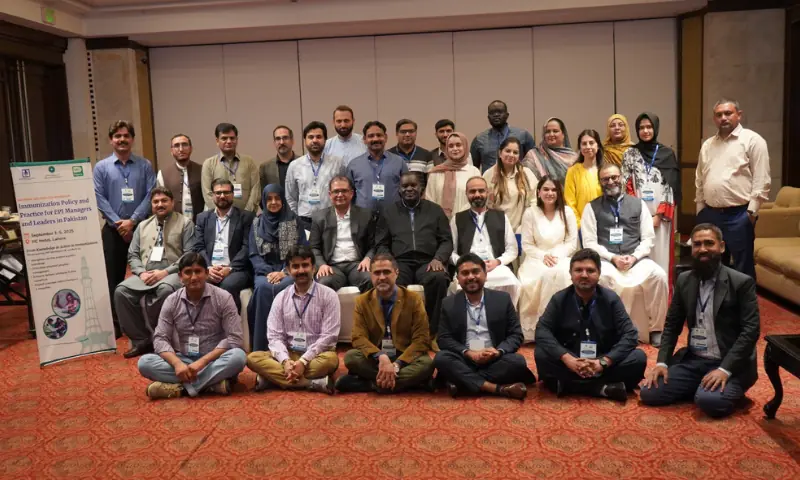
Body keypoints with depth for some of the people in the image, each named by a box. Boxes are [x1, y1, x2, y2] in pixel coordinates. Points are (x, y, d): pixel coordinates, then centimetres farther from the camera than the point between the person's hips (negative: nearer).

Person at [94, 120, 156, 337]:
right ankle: (115, 322, 11)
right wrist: (118, 222, -11)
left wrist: (133, 221, -12)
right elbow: (99, 198, -1)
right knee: (114, 276, 3)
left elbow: (150, 195, -4)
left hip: (141, 227, 0)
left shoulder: (145, 165, 3)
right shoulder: (101, 167, 4)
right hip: (113, 229, 0)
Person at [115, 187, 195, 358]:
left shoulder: (185, 223, 6)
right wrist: (141, 272, -6)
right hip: (145, 274, 5)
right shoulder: (142, 226, 21)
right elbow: (132, 255, 16)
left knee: (166, 290, -39)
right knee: (121, 291, -23)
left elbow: (189, 255, -5)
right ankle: (140, 340, -12)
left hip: (172, 273, -4)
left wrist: (165, 272, -15)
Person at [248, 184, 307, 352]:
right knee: (263, 287, -35)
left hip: (289, 271, -1)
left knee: (282, 287, -36)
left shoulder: (294, 222, 11)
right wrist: (268, 272, -12)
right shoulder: (257, 223, 15)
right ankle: (261, 347, -31)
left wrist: (284, 272, -13)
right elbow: (254, 254, 7)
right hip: (265, 271, 1)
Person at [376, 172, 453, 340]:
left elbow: (446, 240, 12)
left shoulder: (435, 210, 18)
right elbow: (382, 244, 15)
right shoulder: (389, 211, 20)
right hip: (400, 262, 0)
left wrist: (438, 258, -8)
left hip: (427, 262, 0)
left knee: (439, 279, -36)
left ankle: (431, 333, -25)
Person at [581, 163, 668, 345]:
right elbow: (589, 242, 1)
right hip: (606, 259, -2)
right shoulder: (592, 207, 9)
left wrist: (634, 257, -10)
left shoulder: (638, 204, 14)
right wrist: (612, 258, -12)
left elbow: (648, 238, 8)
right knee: (601, 277, -36)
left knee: (659, 275, -27)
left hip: (636, 259, 2)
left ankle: (656, 329, -11)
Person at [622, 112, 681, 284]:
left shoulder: (667, 153, 5)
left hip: (662, 215, 0)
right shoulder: (630, 154, 6)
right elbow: (627, 187, 3)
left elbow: (671, 188, 0)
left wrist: (659, 214, -8)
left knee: (661, 255, 0)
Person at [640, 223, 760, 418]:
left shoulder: (742, 283, -9)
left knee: (709, 401, -32)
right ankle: (700, 387, 10)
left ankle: (731, 390, 2)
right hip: (692, 360, 5)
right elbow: (672, 325, 10)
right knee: (649, 392, -10)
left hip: (729, 364, -5)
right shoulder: (684, 280, 6)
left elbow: (750, 331, -14)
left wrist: (725, 369, -24)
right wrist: (662, 362, -4)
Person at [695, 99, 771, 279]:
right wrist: (700, 209, 12)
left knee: (742, 269, 1)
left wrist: (751, 211, -13)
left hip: (739, 214, -6)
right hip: (710, 214, 6)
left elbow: (761, 181, -9)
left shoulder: (752, 140, -4)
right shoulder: (707, 145, 14)